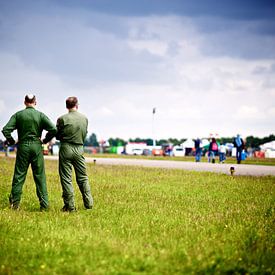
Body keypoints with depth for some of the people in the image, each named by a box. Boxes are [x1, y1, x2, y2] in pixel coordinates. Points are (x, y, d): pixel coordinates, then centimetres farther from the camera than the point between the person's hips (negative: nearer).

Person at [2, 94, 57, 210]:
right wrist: (45, 140, 5)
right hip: (36, 146, 0)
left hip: (23, 146, 0)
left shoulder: (18, 115, 1)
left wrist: (11, 141, 7)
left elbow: (6, 130, -7)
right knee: (40, 176, 4)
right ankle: (44, 204, 2)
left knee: (19, 175, 6)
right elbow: (53, 129, -9)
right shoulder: (40, 115, 0)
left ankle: (15, 203, 7)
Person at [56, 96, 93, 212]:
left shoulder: (62, 119, -10)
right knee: (83, 177, 14)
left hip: (66, 148, -3)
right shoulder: (84, 118, 1)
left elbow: (57, 136, -1)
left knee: (66, 178, 3)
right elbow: (85, 134, 9)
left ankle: (70, 205, 1)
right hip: (79, 149, 3)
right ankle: (89, 203, 12)